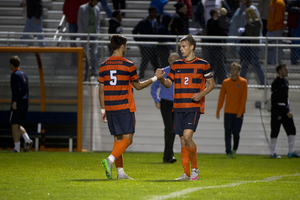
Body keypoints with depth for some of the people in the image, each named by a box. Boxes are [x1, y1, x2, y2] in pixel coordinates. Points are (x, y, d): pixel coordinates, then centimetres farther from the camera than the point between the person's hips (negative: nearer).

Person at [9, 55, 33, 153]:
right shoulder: (24, 74, 17)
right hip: (25, 103, 9)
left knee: (14, 124, -4)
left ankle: (17, 147, -7)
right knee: (17, 125, 16)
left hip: (18, 102, -9)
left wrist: (14, 101, -21)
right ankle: (27, 140, -2)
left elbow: (17, 89, -20)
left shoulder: (15, 75, -10)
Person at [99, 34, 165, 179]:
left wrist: (103, 110, 15)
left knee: (117, 139, 10)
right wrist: (155, 78, 15)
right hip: (125, 108, -6)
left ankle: (120, 172, 6)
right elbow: (138, 86, 4)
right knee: (127, 139, -4)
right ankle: (110, 159, -27)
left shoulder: (104, 66, 8)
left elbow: (101, 90, 10)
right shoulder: (128, 65, -7)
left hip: (110, 108, 6)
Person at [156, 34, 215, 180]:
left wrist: (201, 94, -11)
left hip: (194, 107, -4)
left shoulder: (202, 64, 1)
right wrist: (160, 78, -10)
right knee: (183, 141, 3)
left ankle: (194, 168, 0)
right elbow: (168, 83, 11)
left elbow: (211, 84, 7)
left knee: (187, 136, -19)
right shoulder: (176, 65, 12)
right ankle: (186, 173, 9)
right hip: (178, 108, 4)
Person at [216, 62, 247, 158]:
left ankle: (234, 149, 24)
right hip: (228, 112, 1)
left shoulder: (243, 82, 0)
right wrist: (218, 111, 4)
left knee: (236, 133, 1)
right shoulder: (225, 82, 6)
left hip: (238, 113, -1)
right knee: (228, 133, -7)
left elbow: (244, 98, -4)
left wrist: (240, 112, -11)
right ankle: (228, 152, -6)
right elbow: (221, 97, 9)